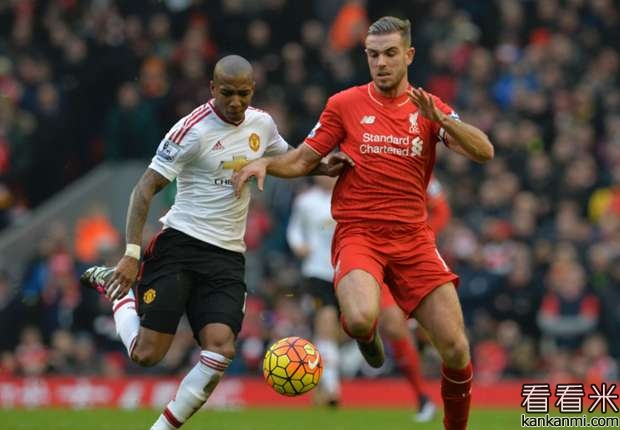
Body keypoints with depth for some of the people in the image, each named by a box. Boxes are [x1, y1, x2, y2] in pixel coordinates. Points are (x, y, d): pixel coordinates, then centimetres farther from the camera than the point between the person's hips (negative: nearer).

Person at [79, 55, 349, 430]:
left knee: (221, 349, -17)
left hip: (228, 257, 5)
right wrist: (132, 254, -19)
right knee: (146, 354, -9)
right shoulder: (193, 130, -13)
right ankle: (115, 288, 21)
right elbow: (145, 189, -12)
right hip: (180, 245, -5)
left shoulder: (262, 124, 7)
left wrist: (321, 168, 10)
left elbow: (288, 159, 30)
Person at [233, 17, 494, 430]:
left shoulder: (430, 108, 7)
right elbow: (302, 160, 10)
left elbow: (484, 152, -6)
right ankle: (367, 334, 6)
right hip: (358, 235, -2)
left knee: (456, 349, -8)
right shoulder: (346, 104, 5)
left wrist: (439, 117, -21)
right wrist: (265, 162, -10)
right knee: (360, 320, -32)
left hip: (413, 237, 2)